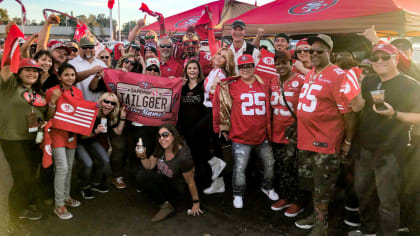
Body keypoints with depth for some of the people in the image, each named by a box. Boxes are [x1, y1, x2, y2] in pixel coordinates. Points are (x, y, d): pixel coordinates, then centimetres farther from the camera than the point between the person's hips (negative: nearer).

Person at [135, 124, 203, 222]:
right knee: (140, 176, -13)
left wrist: (196, 203, -9)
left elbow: (190, 183, -18)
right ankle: (165, 202, 1)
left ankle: (166, 205, -18)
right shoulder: (160, 149, -7)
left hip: (174, 188, -8)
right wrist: (143, 157, -16)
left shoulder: (184, 156, -28)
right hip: (161, 183, 9)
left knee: (142, 176, -25)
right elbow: (150, 166, 5)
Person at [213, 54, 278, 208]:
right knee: (239, 168, 2)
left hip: (262, 135, 4)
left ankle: (268, 187, 42)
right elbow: (218, 101, -3)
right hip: (241, 136, -4)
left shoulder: (263, 85, 3)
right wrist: (221, 126, -2)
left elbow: (268, 109, 12)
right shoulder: (231, 86, -8)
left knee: (270, 163, 18)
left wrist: (269, 131, 12)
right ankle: (238, 195, 24)